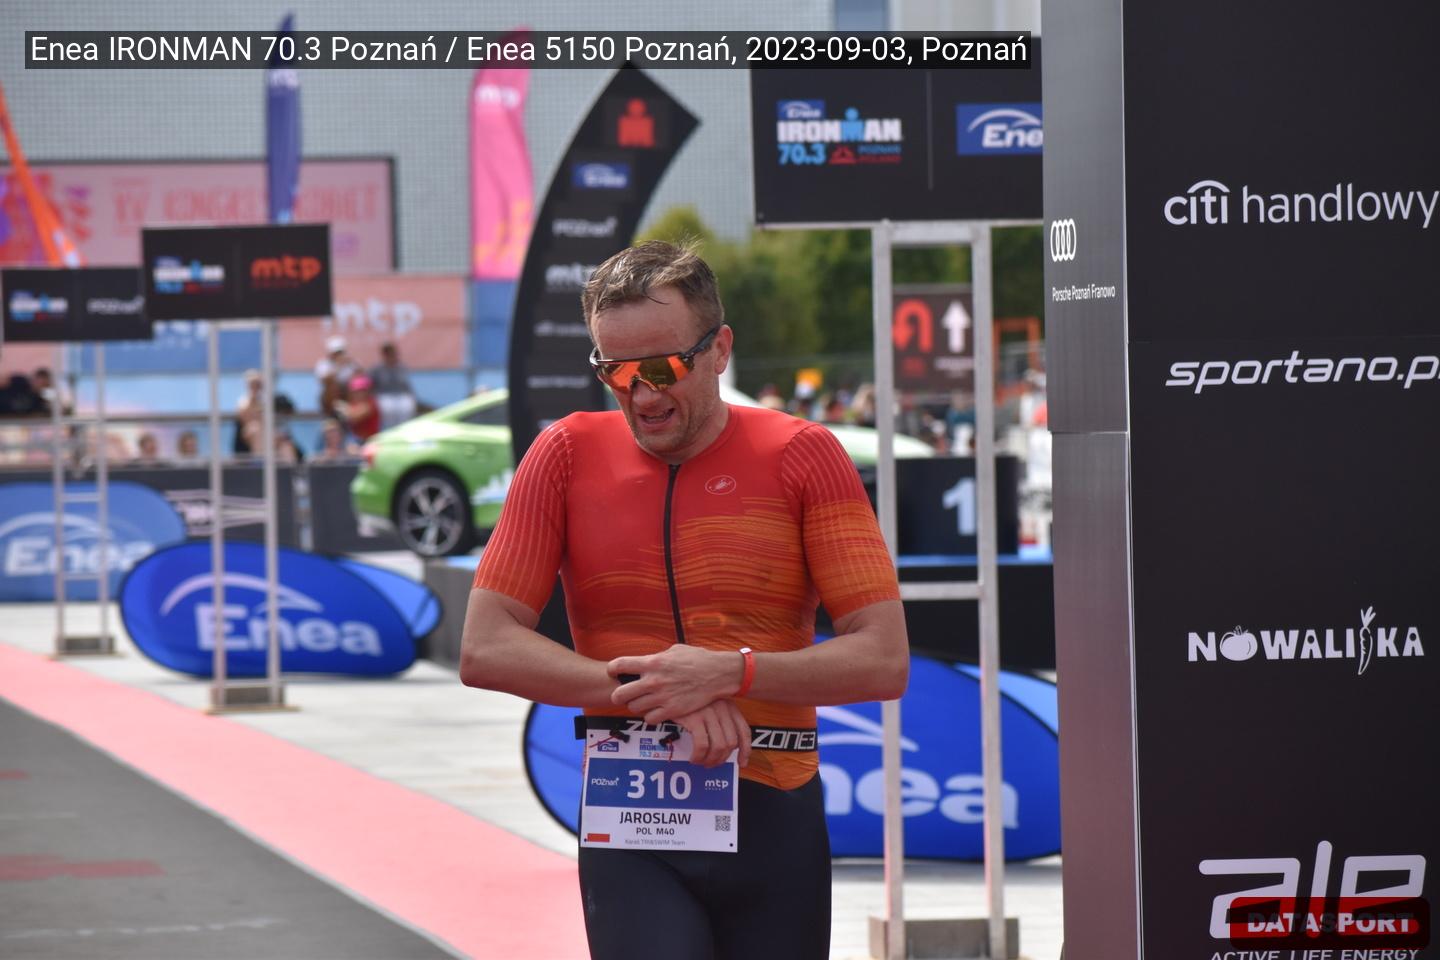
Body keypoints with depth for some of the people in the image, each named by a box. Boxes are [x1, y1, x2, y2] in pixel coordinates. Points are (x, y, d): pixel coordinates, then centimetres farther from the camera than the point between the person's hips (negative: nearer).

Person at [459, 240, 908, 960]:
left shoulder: (802, 457, 1)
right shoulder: (567, 456, 4)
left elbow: (884, 660, -4)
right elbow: (485, 650, -2)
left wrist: (732, 672, -19)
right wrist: (654, 692, -14)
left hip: (773, 819, 1)